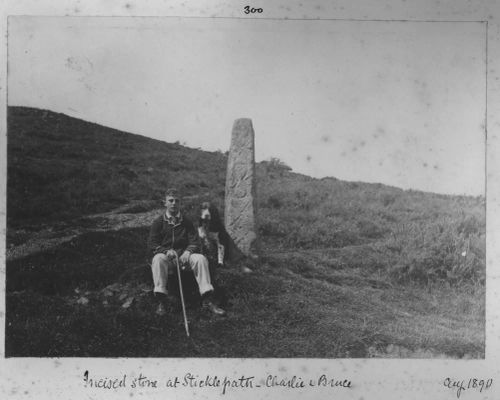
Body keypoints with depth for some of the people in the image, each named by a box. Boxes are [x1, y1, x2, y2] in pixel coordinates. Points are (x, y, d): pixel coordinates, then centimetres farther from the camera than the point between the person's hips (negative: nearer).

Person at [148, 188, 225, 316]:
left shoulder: (186, 222, 14)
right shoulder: (158, 222, 8)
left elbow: (194, 242, 6)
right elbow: (152, 243, 1)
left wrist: (188, 252, -17)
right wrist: (167, 251, -18)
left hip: (184, 256, 2)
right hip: (166, 256, -2)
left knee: (201, 258, -28)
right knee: (158, 259, -36)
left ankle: (207, 300, -28)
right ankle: (161, 301, -37)